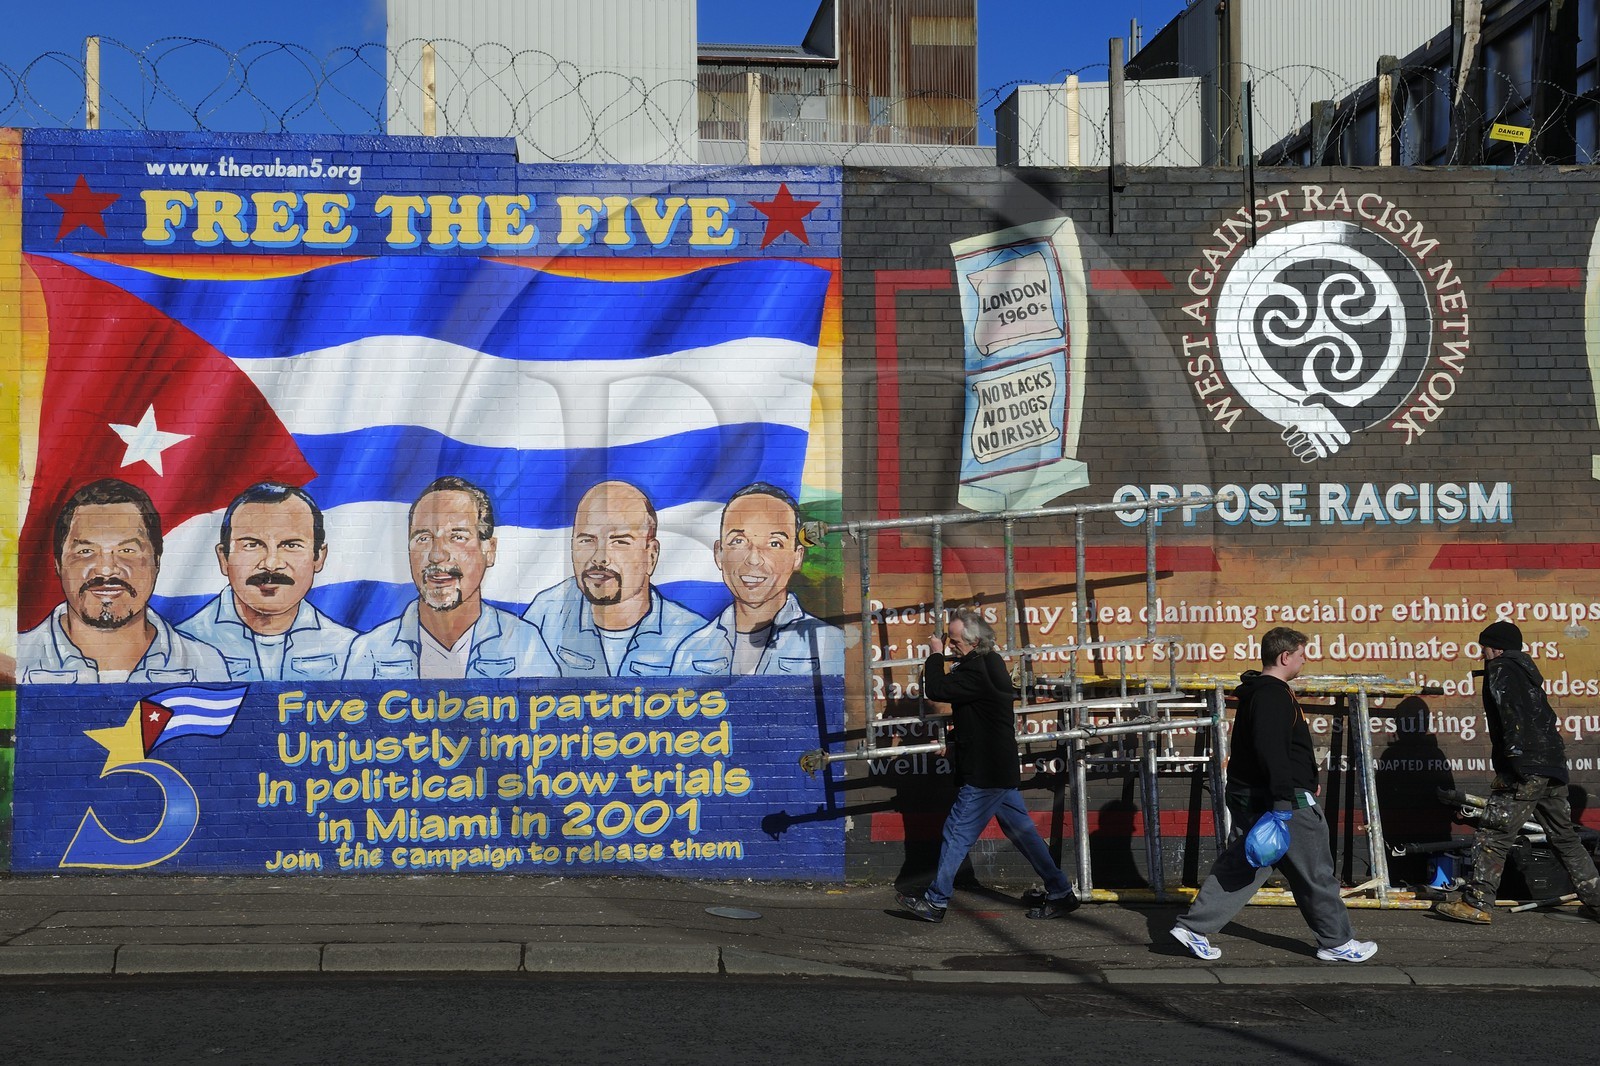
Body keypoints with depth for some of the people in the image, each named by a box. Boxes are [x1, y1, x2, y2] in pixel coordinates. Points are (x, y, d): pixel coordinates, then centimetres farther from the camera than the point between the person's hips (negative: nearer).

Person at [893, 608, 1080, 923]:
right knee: (1022, 831, 13)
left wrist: (936, 655, -11)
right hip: (1002, 770, 10)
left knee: (957, 833, -1)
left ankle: (935, 902, 8)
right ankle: (1061, 893, 15)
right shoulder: (990, 663, 11)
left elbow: (936, 689, -24)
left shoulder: (977, 672, -22)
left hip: (985, 774, -10)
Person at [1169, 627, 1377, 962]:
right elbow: (1271, 750, -27)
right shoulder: (1273, 695, -17)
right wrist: (1282, 800, -31)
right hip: (1282, 798, -10)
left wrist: (1306, 781, 32)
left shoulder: (1256, 692, 17)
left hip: (1247, 797, 10)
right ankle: (1337, 943, 14)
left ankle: (1193, 928, 5)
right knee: (1315, 873, 3)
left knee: (1238, 867, 10)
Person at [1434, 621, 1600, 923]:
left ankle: (1476, 904, -7)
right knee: (1564, 837, 17)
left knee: (1493, 835, -6)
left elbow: (1512, 717, -17)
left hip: (1525, 770, -9)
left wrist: (1512, 759, -21)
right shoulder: (1527, 671, 26)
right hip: (1553, 767, 9)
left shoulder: (1501, 671, -2)